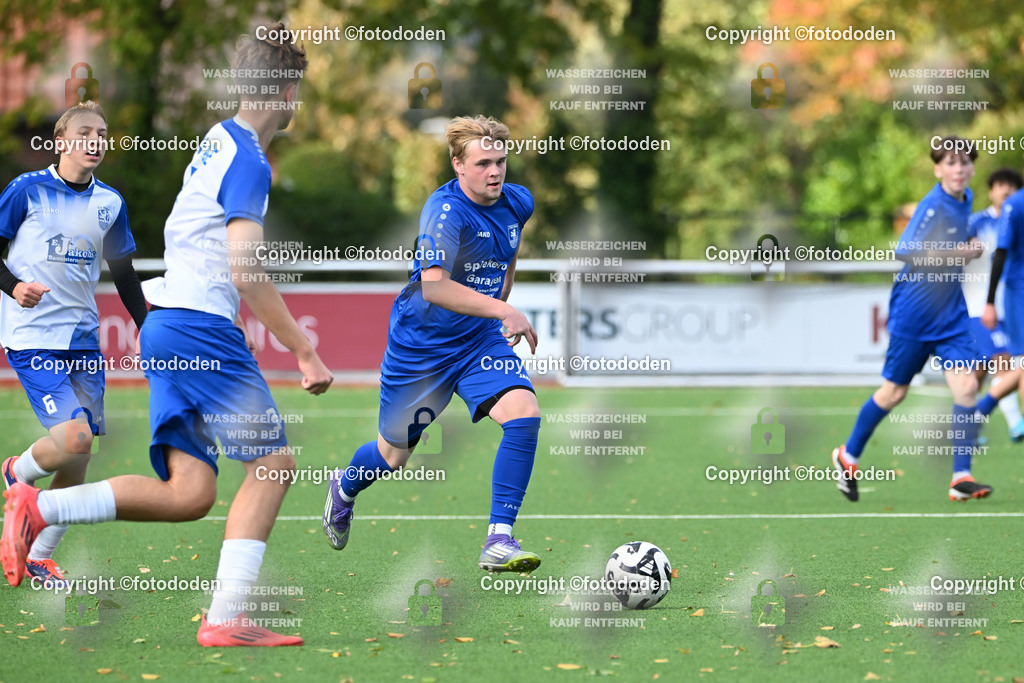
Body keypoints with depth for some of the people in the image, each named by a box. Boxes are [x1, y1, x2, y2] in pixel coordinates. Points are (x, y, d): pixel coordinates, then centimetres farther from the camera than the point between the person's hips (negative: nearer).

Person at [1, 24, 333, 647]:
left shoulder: (218, 142, 17)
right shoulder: (248, 162, -11)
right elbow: (245, 274, -18)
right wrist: (305, 351, -15)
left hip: (166, 325, 9)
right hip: (202, 325, -9)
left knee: (190, 494, 2)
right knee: (273, 462, -5)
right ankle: (227, 618, -11)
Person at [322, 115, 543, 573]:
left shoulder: (518, 202, -2)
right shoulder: (446, 211, -25)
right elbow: (434, 285, -38)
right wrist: (503, 311, -42)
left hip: (481, 339, 5)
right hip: (421, 343, -5)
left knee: (524, 414, -22)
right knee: (394, 455, 11)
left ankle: (499, 541, -19)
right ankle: (344, 489, 48)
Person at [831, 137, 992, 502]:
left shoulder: (965, 199, 7)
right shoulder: (932, 206, -18)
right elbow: (906, 252, -26)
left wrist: (968, 250, 4)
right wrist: (960, 252, -24)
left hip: (951, 311, 6)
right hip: (914, 311, -6)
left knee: (966, 386, -10)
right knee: (894, 392, 5)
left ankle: (961, 478, -9)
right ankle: (848, 457, 27)